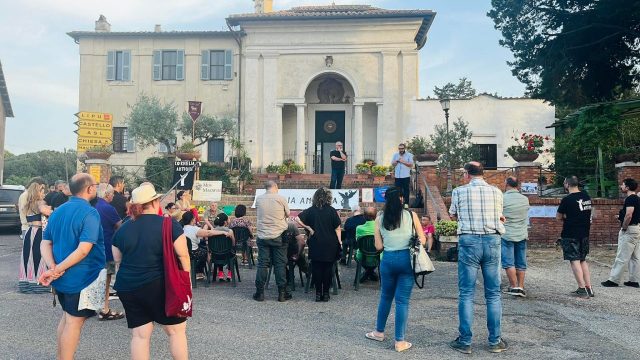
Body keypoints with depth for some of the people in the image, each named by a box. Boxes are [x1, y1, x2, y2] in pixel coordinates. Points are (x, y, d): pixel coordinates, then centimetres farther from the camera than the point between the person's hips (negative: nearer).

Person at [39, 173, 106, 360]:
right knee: (74, 321, 3)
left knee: (67, 316, 22)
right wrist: (57, 270, -21)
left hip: (62, 278, 8)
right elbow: (84, 250, -26)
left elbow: (45, 243, 5)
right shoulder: (90, 213, -17)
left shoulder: (58, 211, 8)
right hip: (81, 278, -8)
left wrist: (53, 268, -9)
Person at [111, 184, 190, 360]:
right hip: (161, 286, -4)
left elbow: (117, 258, 13)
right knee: (176, 330, 10)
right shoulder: (169, 224, -9)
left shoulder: (123, 228, 4)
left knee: (140, 334, 9)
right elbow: (183, 255, -9)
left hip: (128, 287, 4)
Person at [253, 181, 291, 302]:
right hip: (278, 236, -2)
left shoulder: (259, 199, 1)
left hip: (262, 236, 2)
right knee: (280, 264, 5)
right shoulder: (281, 198, -7)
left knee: (262, 264, 7)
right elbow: (287, 214, 4)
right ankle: (282, 293, 8)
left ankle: (259, 292, 10)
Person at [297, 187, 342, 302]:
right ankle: (326, 293, 9)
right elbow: (337, 228, -5)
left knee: (316, 268, 7)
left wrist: (309, 228, -2)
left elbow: (297, 219, -7)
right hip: (330, 245, -1)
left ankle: (318, 293, 8)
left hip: (315, 244, 1)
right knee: (328, 269, 6)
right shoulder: (332, 211, -5)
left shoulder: (311, 210, -1)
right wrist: (339, 242, 3)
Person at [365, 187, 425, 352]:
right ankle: (400, 341, 8)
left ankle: (379, 332, 34)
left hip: (388, 259, 2)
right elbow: (422, 240, 1)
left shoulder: (380, 218, 2)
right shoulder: (411, 215, -1)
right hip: (406, 259, -1)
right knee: (402, 300, 3)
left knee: (385, 296, 19)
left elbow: (379, 246, 2)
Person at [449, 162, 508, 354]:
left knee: (466, 293, 4)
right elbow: (499, 216, 14)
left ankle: (465, 342, 9)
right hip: (492, 240, 2)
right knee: (493, 293, 10)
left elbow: (453, 216, 12)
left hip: (469, 241, -2)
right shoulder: (496, 191, 5)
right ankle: (495, 341, 16)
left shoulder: (459, 191, -1)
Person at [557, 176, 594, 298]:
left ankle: (582, 289, -3)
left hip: (570, 235, -7)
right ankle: (589, 288, 16)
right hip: (585, 233, 7)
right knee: (583, 260, 15)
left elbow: (558, 217, -8)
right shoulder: (586, 196, 7)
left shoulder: (567, 200, -15)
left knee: (575, 261, -2)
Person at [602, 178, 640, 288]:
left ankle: (613, 280, -3)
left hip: (629, 230, -10)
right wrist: (621, 216, 14)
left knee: (622, 257, -6)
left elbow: (629, 215, -26)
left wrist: (623, 228, -16)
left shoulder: (630, 199, -17)